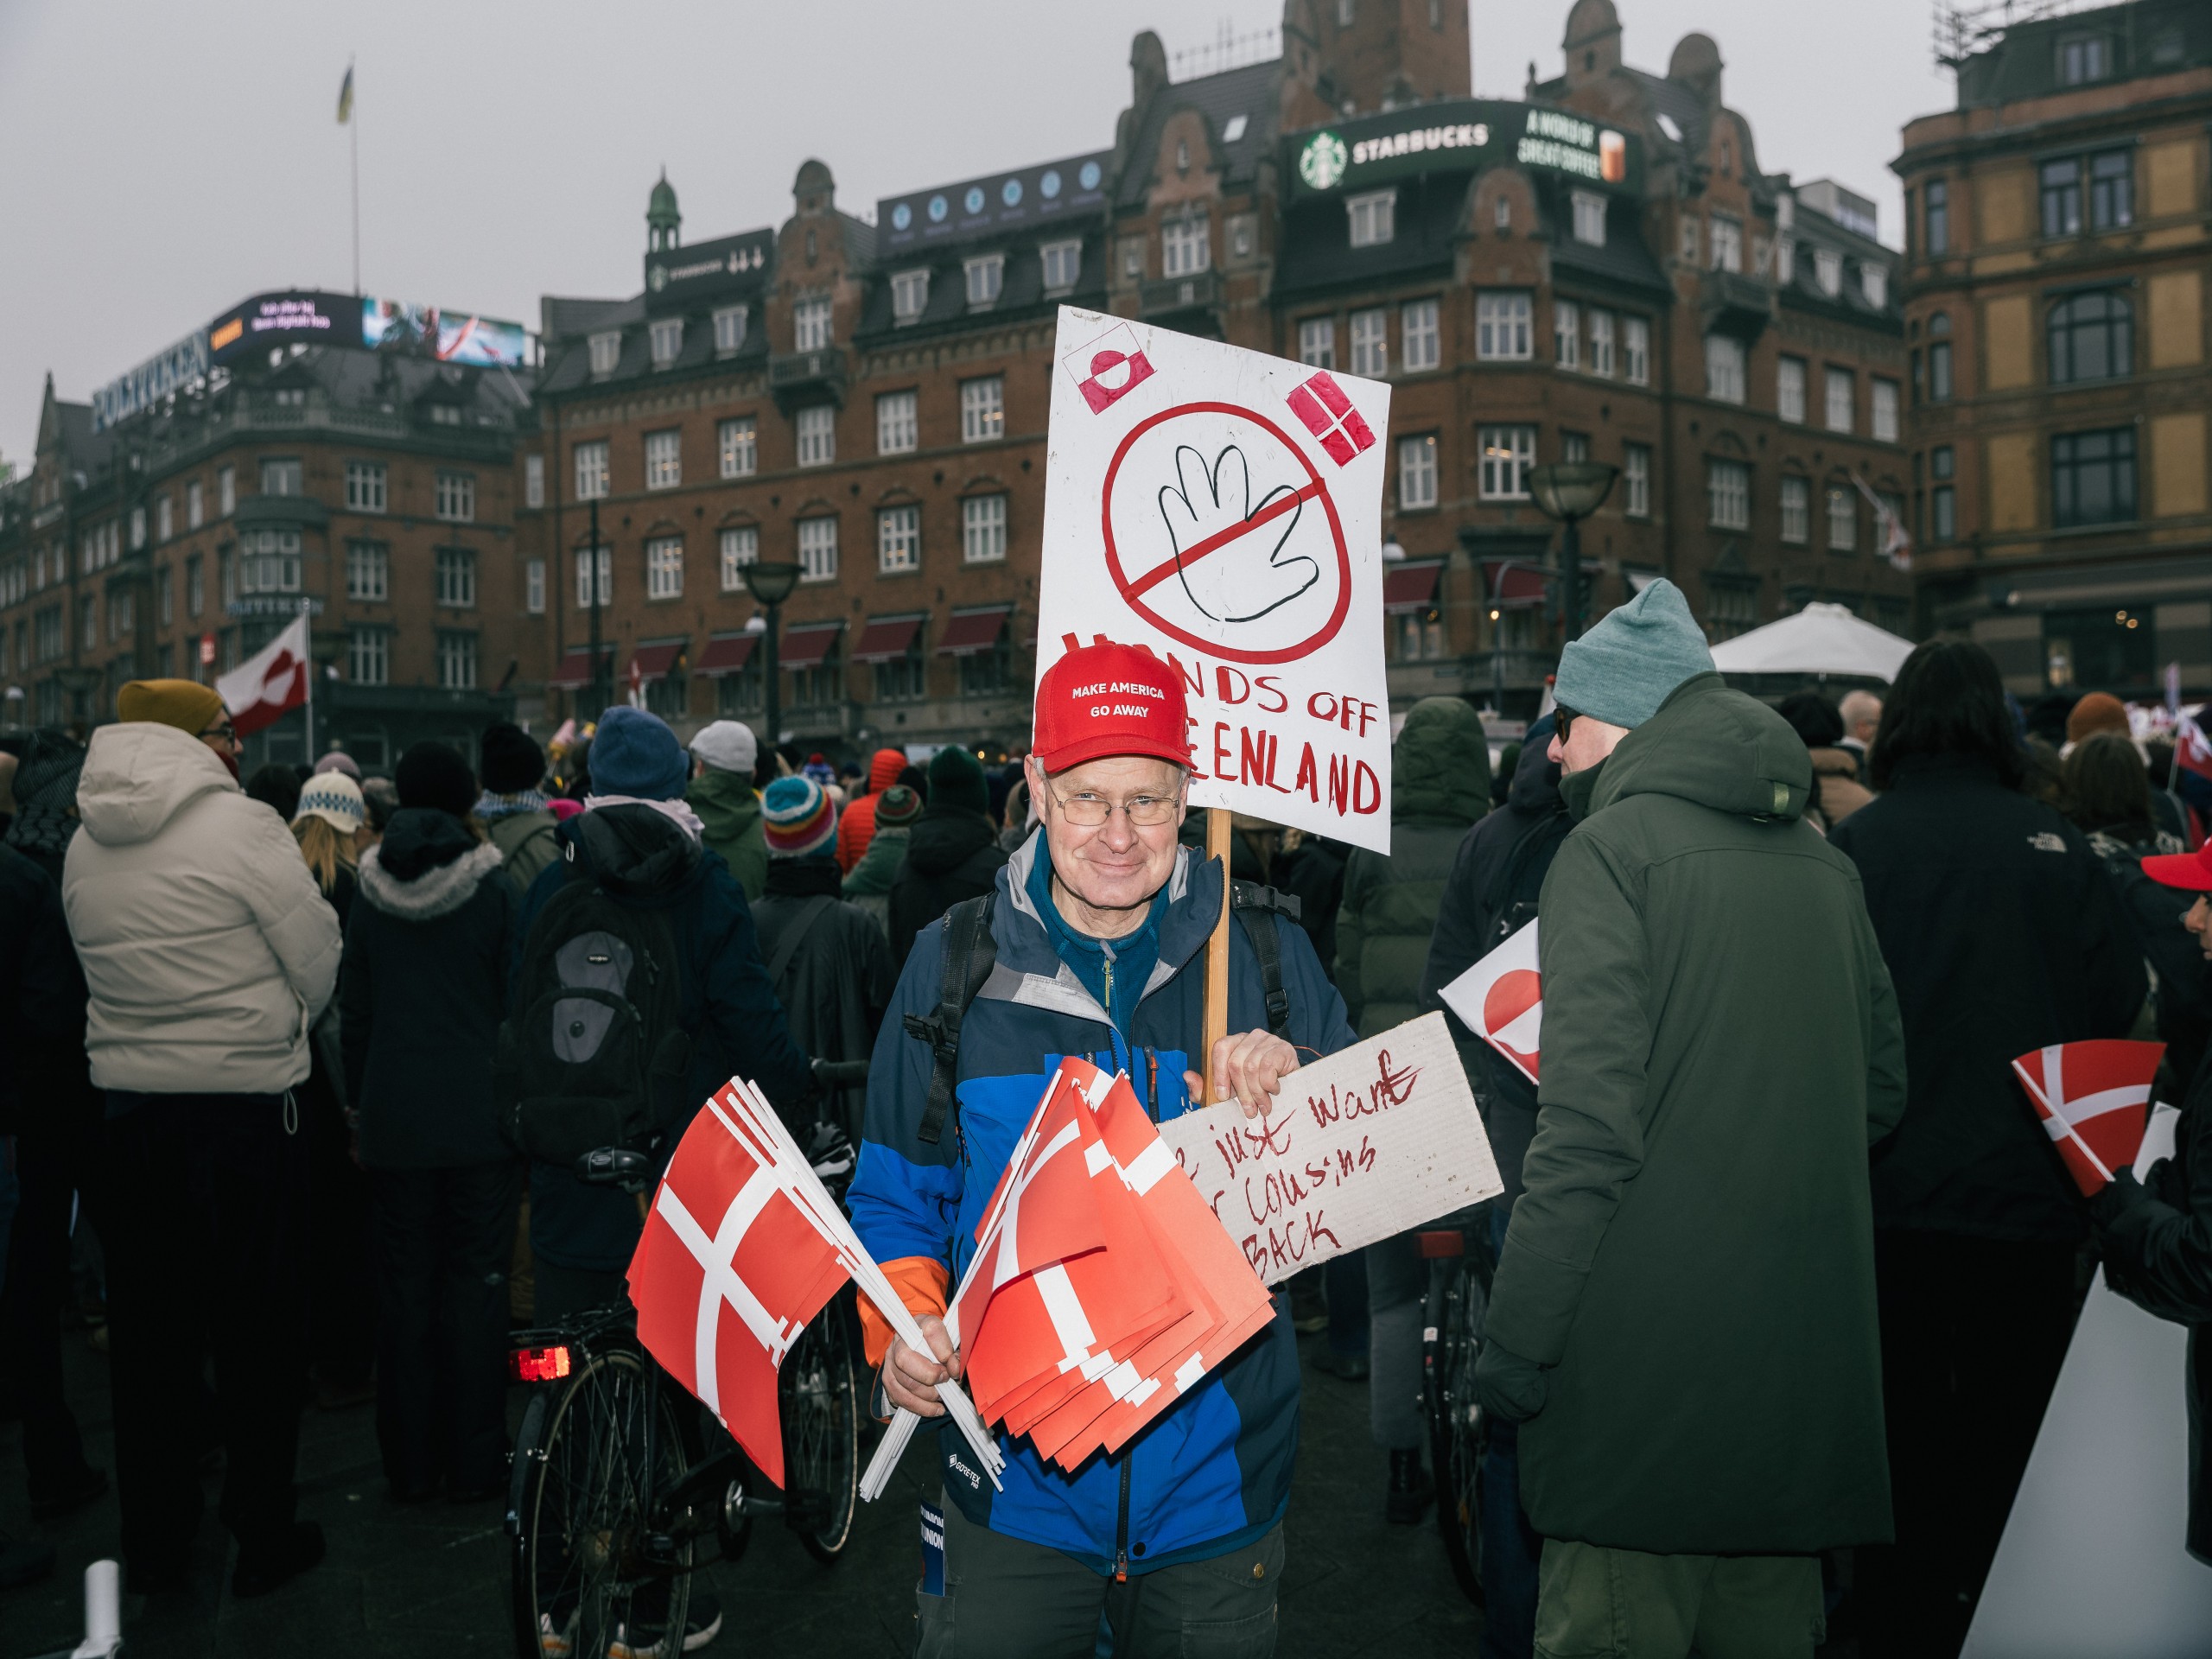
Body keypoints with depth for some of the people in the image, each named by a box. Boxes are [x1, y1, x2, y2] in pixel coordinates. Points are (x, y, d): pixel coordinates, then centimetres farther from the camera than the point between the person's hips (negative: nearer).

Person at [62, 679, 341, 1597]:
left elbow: (110, 969, 11)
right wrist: (279, 1031, 10)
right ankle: (262, 1537, 16)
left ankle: (152, 1545, 24)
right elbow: (320, 960, -10)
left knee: (147, 1330, 14)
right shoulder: (240, 825, -14)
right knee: (256, 1325, 6)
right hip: (247, 1105, -6)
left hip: (128, 1101, 6)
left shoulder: (85, 845, 6)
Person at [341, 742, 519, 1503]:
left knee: (404, 1288, 10)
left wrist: (360, 1103, 17)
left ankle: (410, 1463, 17)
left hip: (394, 1118, 3)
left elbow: (352, 1011, 8)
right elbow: (519, 1004, -5)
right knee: (476, 1285, 4)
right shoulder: (494, 890, -7)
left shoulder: (371, 894, 2)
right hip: (480, 1120, -2)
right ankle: (474, 1462, 10)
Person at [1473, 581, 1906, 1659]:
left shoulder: (1612, 849, -10)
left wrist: (1513, 1342, -14)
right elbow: (1882, 1089, 19)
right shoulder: (1824, 866, 11)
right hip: (1810, 1350, 7)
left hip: (1650, 1345, -7)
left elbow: (1590, 1121, -18)